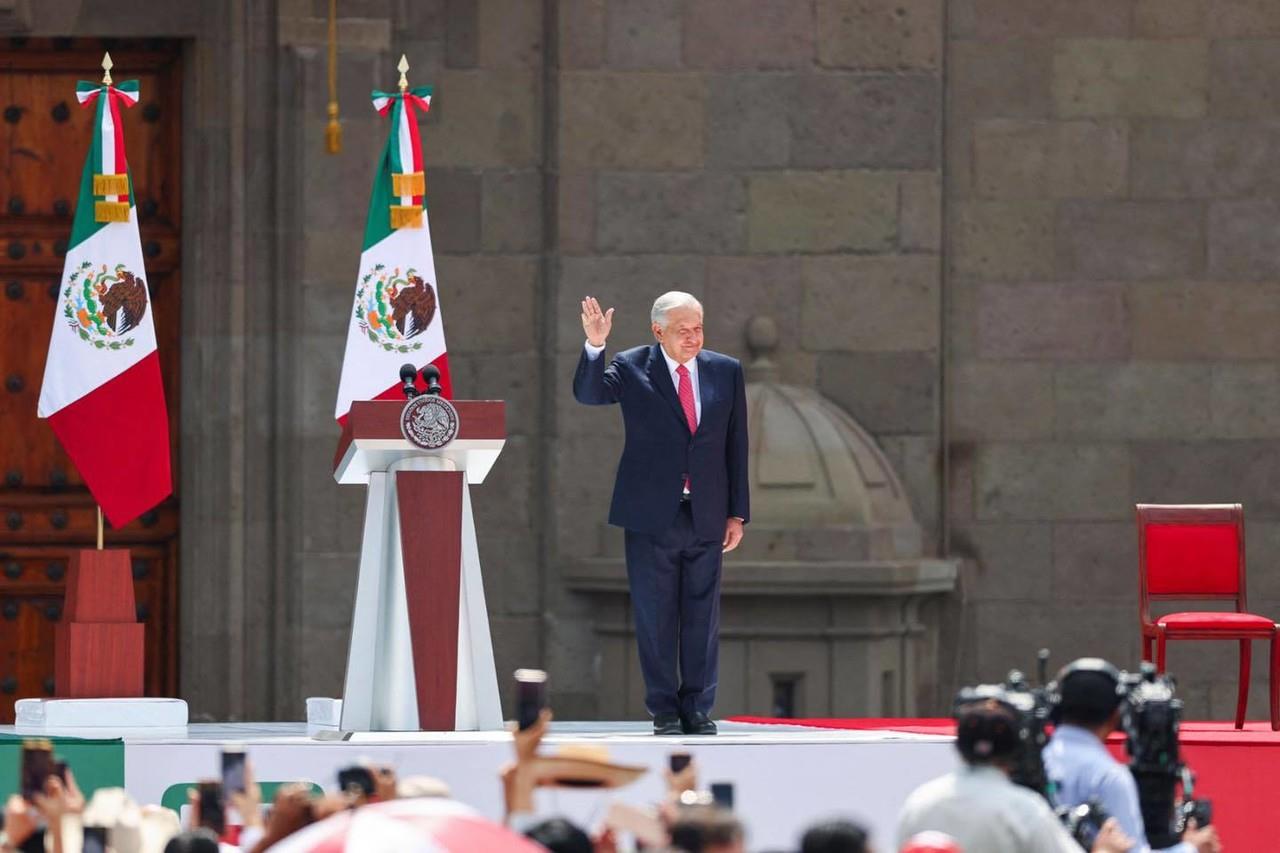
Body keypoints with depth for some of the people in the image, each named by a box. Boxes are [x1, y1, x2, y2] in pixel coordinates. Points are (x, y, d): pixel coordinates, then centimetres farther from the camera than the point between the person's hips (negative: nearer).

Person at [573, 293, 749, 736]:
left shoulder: (726, 372, 6)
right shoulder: (631, 368, 0)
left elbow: (736, 445, 8)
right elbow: (588, 394, -16)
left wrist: (737, 513, 6)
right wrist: (594, 347, -31)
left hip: (706, 516, 2)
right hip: (651, 516, -2)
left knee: (702, 617, 4)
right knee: (655, 617, 2)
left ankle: (698, 709, 12)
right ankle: (664, 712, 8)